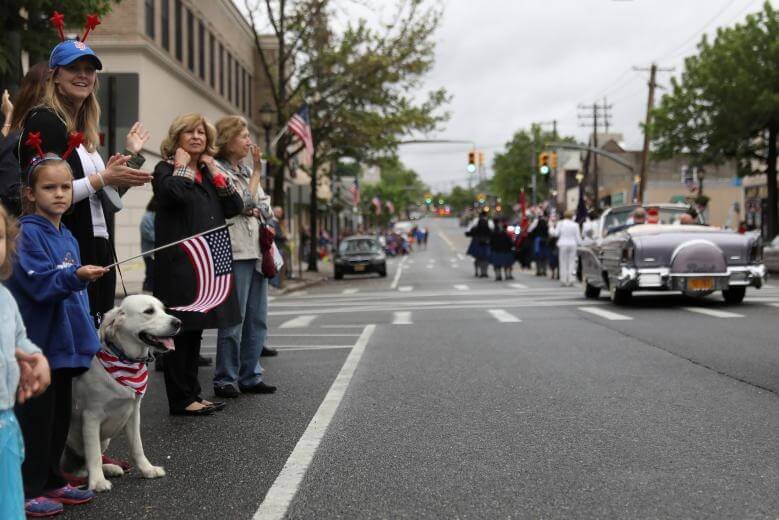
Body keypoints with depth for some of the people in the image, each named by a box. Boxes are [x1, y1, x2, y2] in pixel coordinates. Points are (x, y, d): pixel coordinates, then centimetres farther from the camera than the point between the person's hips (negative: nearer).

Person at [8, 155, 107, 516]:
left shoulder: (68, 238, 12)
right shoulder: (28, 233, -12)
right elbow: (40, 284, -22)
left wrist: (86, 335, 17)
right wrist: (76, 276, -37)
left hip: (63, 342, 8)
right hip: (37, 342, -8)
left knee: (60, 415, 15)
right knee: (35, 417, -1)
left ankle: (51, 481, 28)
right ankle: (26, 491, 9)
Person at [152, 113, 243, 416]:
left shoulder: (207, 173, 20)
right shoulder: (166, 169, -1)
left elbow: (235, 207, 9)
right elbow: (174, 193, -24)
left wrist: (214, 171, 5)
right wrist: (182, 164, -8)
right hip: (178, 263, -7)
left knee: (195, 331, 12)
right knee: (179, 331, -4)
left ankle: (193, 394, 19)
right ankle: (180, 400, 1)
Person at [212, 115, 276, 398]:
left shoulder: (245, 170, 19)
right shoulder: (217, 170, -5)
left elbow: (266, 207, 16)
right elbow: (246, 202, -13)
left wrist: (256, 210, -4)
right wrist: (257, 171, -6)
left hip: (257, 252, 8)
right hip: (235, 251, -8)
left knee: (257, 319, 9)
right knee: (233, 319, -7)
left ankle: (250, 376, 17)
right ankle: (225, 380, 1)